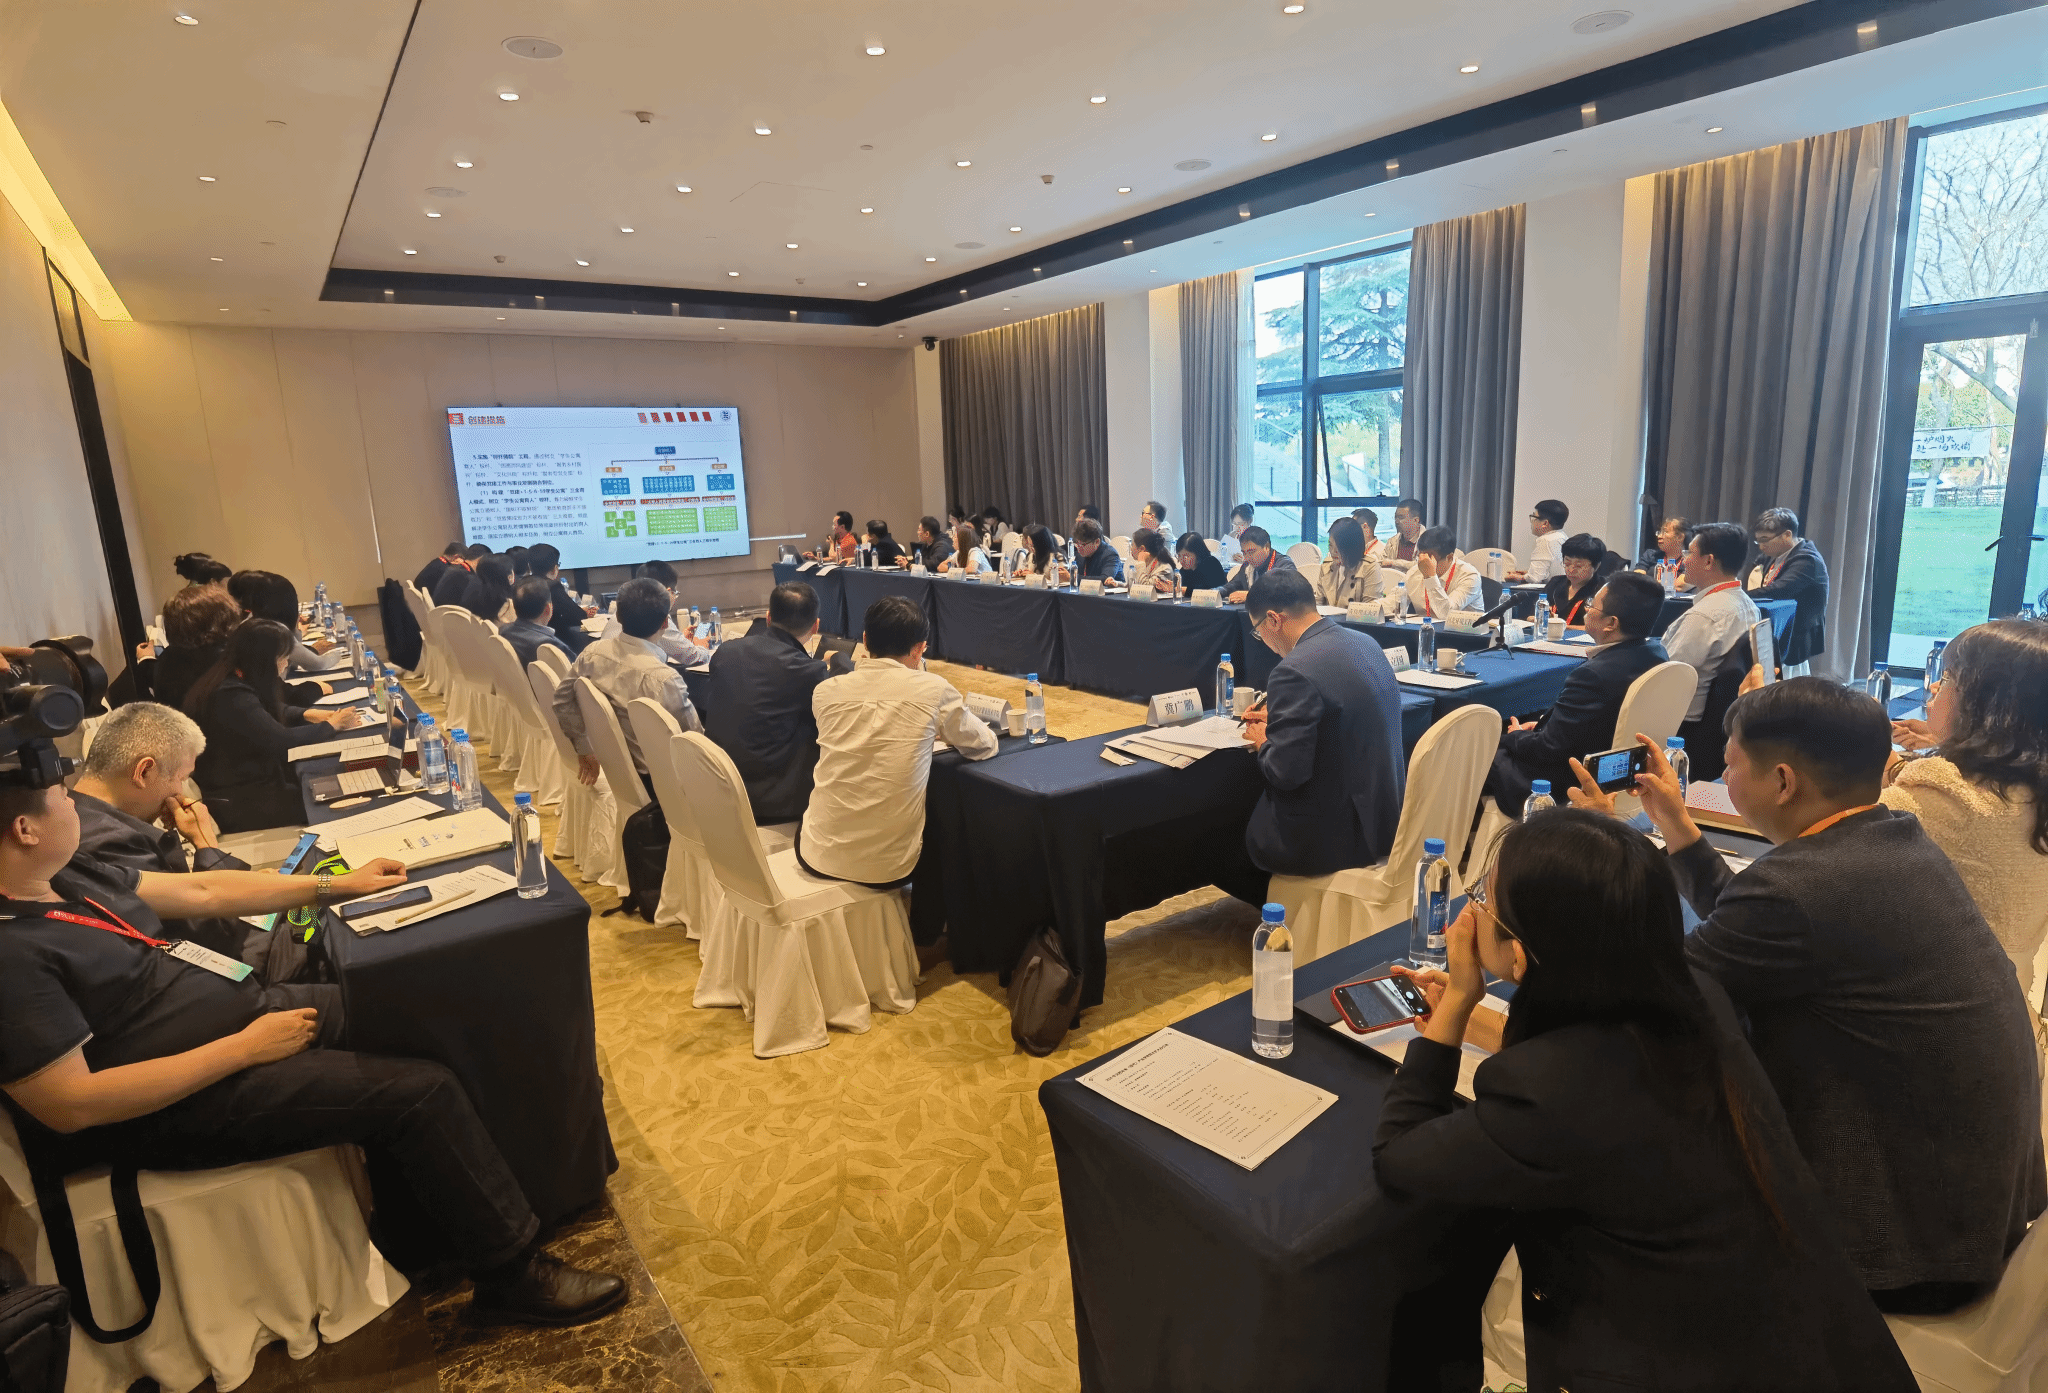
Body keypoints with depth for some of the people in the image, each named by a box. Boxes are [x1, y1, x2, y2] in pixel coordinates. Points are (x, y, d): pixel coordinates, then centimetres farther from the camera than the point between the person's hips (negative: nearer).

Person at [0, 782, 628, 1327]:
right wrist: (245, 1049, -22)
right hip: (177, 1108, -9)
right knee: (419, 1092, -17)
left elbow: (201, 892, 12)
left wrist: (337, 885, 12)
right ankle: (513, 1274, 0)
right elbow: (71, 1105, -26)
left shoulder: (65, 873, 2)